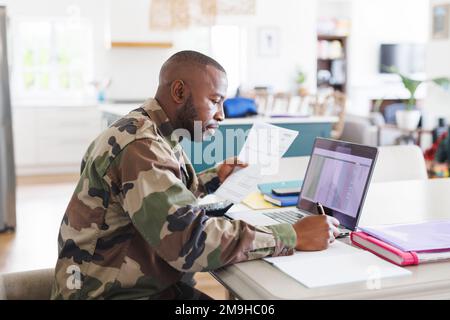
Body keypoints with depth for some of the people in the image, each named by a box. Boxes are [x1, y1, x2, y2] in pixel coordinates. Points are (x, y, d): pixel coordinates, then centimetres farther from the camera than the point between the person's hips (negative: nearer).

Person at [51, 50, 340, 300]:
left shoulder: (158, 133, 8)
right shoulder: (140, 146, -23)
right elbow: (192, 241, -31)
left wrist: (213, 179, 20)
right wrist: (293, 237, -26)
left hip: (156, 284, 9)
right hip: (115, 293, -9)